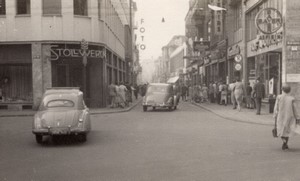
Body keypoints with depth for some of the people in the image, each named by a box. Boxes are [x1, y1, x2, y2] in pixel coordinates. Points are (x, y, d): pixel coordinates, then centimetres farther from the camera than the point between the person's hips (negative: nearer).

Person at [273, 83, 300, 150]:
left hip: (280, 117, -1)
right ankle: (285, 144, 17)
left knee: (281, 130, 11)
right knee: (287, 130, 17)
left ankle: (284, 141, -14)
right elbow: (293, 109, -4)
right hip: (289, 116, 1)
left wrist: (275, 116, 2)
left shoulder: (279, 97, -10)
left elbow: (276, 108, -8)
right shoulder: (291, 98, -8)